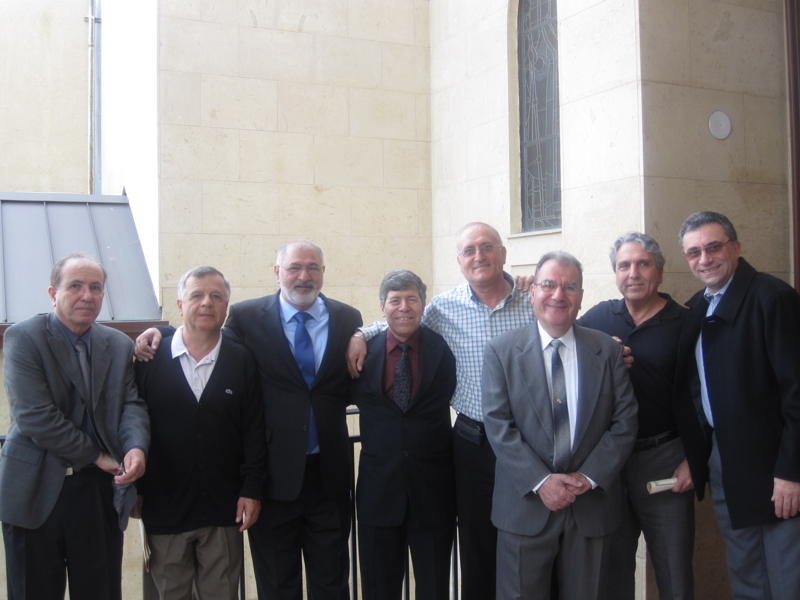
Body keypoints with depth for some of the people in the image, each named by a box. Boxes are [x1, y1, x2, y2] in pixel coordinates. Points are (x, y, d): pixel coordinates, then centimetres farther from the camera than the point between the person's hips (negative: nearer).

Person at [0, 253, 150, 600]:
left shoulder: (119, 345, 7)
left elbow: (130, 405, -1)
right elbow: (34, 416, -16)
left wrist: (136, 447, -22)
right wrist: (96, 456, -13)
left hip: (100, 492, 4)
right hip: (36, 490, -3)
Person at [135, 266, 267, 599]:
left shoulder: (242, 361, 1)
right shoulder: (150, 359, -1)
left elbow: (254, 431, 1)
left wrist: (252, 489, -3)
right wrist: (134, 490, 1)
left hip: (224, 509, 0)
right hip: (164, 507, 0)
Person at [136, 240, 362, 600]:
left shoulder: (348, 319, 4)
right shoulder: (246, 317, -2)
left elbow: (356, 387, 10)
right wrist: (159, 334, -10)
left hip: (329, 474, 2)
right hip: (274, 475, -1)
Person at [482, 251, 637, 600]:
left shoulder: (608, 351, 3)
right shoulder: (501, 351, -1)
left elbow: (625, 421, 0)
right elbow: (498, 425, -8)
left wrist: (589, 477, -11)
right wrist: (540, 481, -15)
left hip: (592, 503, 2)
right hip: (525, 505, -1)